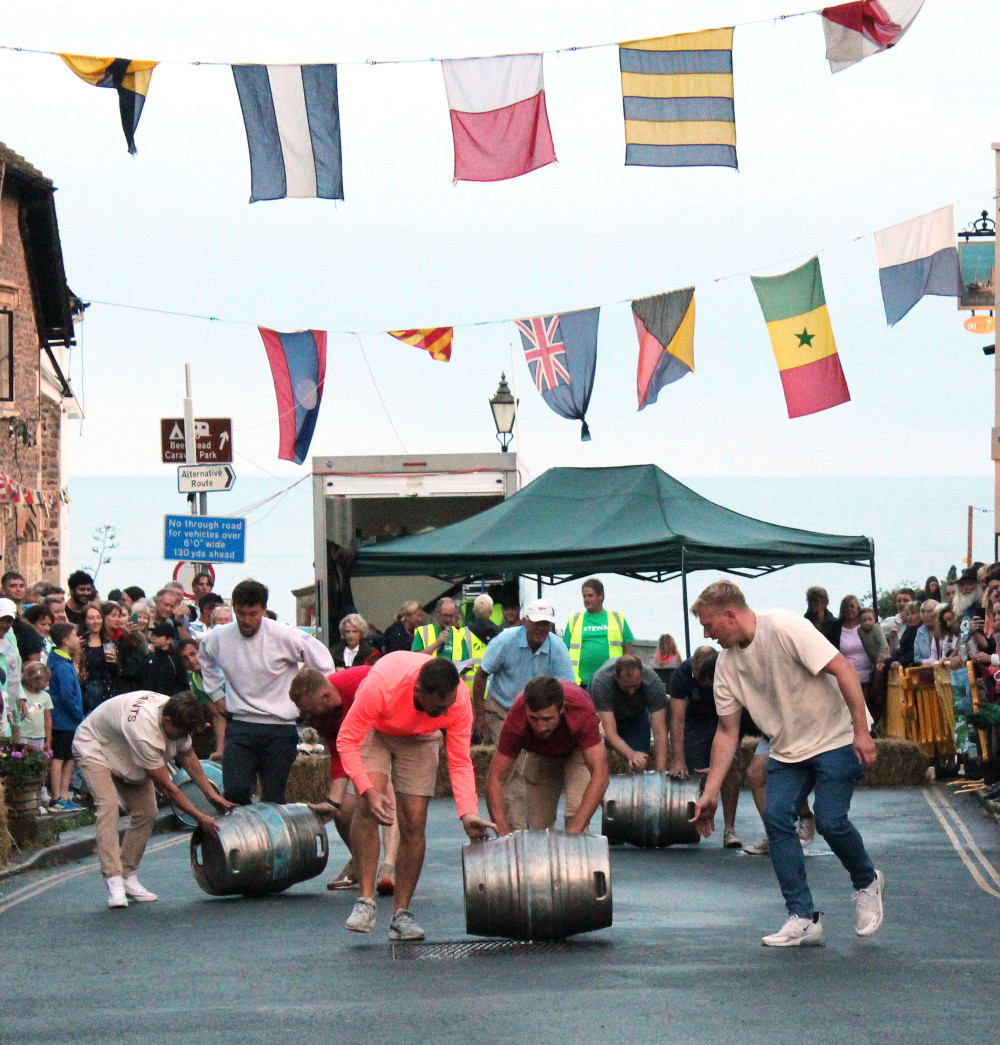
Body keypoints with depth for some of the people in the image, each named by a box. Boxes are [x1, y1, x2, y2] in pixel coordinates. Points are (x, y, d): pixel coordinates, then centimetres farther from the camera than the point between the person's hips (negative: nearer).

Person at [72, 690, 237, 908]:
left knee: (146, 812, -4)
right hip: (94, 748, -8)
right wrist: (200, 817, -28)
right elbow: (165, 787, -34)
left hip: (125, 755, 8)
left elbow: (188, 757, 1)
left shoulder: (177, 718, -19)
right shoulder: (145, 732, -43)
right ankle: (114, 883, -29)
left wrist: (212, 795, 0)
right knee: (108, 807, -26)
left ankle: (128, 877, 4)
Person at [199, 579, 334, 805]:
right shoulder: (218, 637, -1)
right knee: (235, 790, -13)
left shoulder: (284, 636, -10)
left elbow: (322, 661, 3)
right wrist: (216, 694, 17)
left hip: (280, 729, -2)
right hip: (240, 726, 2)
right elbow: (206, 660, 25)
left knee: (274, 799, 1)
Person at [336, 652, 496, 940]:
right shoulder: (381, 685, -42)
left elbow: (460, 762, -22)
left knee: (414, 824, -8)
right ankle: (366, 900, -18)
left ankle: (401, 914, 2)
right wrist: (368, 790, -41)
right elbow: (346, 740, -31)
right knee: (367, 806, -24)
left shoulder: (459, 699, -31)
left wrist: (469, 813, -35)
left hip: (419, 740, 2)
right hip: (374, 731, -2)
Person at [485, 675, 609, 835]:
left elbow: (600, 776, -44)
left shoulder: (582, 712, -43)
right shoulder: (516, 721, -38)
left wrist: (575, 830, -52)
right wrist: (503, 832, -43)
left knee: (577, 809, -23)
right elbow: (495, 778, -31)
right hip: (539, 754, 2)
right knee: (539, 823, -1)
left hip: (579, 748, -2)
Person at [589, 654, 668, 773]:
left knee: (640, 766, -12)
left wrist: (660, 771, -46)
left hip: (637, 714, 1)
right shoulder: (601, 683, -41)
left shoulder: (653, 683, -35)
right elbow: (610, 733, -43)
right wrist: (632, 755, -60)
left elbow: (660, 733, -36)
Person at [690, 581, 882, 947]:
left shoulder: (784, 628, -19)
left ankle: (867, 883, 13)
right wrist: (710, 793, 5)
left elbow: (842, 668, -21)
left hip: (836, 738, -7)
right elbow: (727, 731, 9)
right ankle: (803, 918, -7)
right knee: (776, 818, -10)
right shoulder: (727, 663, 3)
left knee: (830, 820, -17)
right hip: (787, 749, 7)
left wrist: (861, 731, -25)